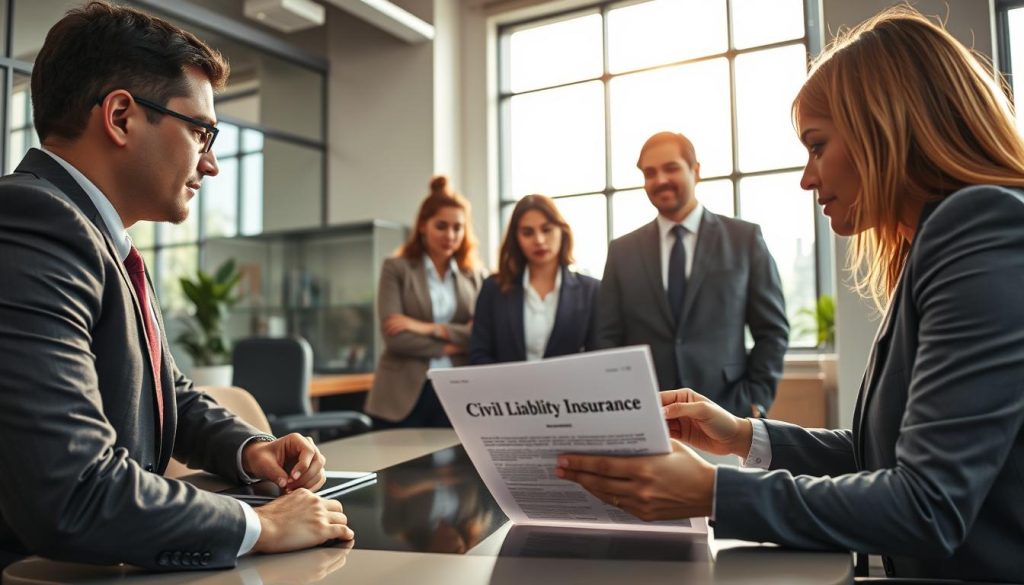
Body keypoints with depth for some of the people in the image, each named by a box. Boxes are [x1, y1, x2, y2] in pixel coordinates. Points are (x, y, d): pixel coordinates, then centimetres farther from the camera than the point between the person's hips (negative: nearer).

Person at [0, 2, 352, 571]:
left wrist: (249, 448, 2)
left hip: (115, 562, 8)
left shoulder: (103, 243, 9)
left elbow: (173, 395, 20)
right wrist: (259, 525, -18)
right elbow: (69, 500, -30)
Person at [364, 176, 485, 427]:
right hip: (404, 395, -2)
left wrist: (431, 329, -11)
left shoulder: (475, 277, 10)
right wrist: (448, 347, -7)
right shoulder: (396, 268, 2)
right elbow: (393, 337, -8)